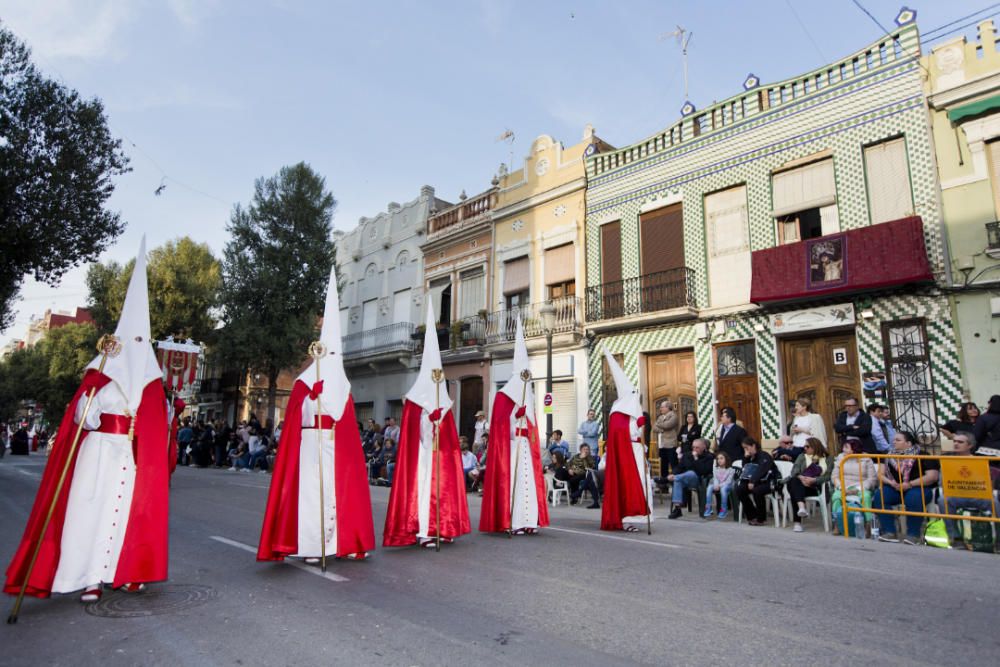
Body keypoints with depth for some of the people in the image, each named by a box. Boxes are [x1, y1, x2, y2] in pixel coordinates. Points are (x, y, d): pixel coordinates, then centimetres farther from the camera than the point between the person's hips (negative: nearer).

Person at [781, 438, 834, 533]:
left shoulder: (828, 458, 12)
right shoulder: (802, 456, 20)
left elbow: (827, 476, -3)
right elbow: (794, 471, 5)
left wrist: (813, 480, -19)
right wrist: (801, 478, -18)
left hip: (815, 487, -2)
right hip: (799, 483, 3)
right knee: (794, 482, -35)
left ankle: (797, 522, -40)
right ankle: (801, 507, -56)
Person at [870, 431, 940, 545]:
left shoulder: (923, 456, -2)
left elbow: (933, 476, -13)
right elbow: (880, 474, 8)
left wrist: (909, 484, -21)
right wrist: (890, 482, -14)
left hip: (919, 488, -4)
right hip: (895, 488, 4)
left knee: (913, 498, -37)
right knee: (879, 495, -25)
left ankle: (913, 534, -23)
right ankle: (889, 532, -22)